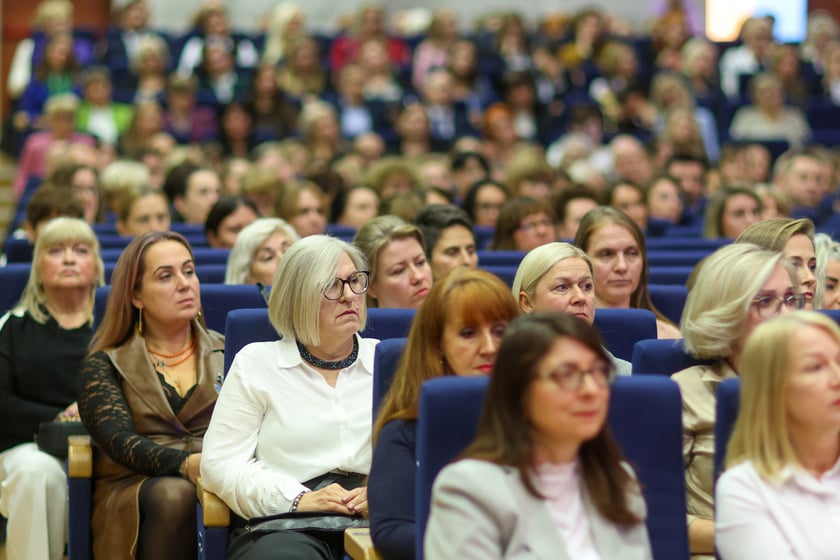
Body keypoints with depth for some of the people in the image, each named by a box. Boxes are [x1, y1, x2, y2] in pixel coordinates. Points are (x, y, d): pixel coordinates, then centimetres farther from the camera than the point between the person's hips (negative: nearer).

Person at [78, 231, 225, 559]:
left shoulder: (225, 354, 20)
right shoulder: (105, 363, 11)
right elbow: (117, 440, -5)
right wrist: (185, 464, -25)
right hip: (133, 489, -1)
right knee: (174, 495, -37)